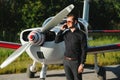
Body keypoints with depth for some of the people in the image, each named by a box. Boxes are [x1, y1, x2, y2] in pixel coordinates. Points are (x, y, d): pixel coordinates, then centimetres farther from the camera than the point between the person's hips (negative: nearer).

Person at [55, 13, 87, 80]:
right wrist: (61, 30, 2)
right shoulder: (66, 33, 8)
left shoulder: (81, 34, -9)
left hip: (75, 62, -5)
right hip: (66, 61, 5)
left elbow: (84, 51, -10)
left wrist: (82, 64, -16)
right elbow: (56, 41, 12)